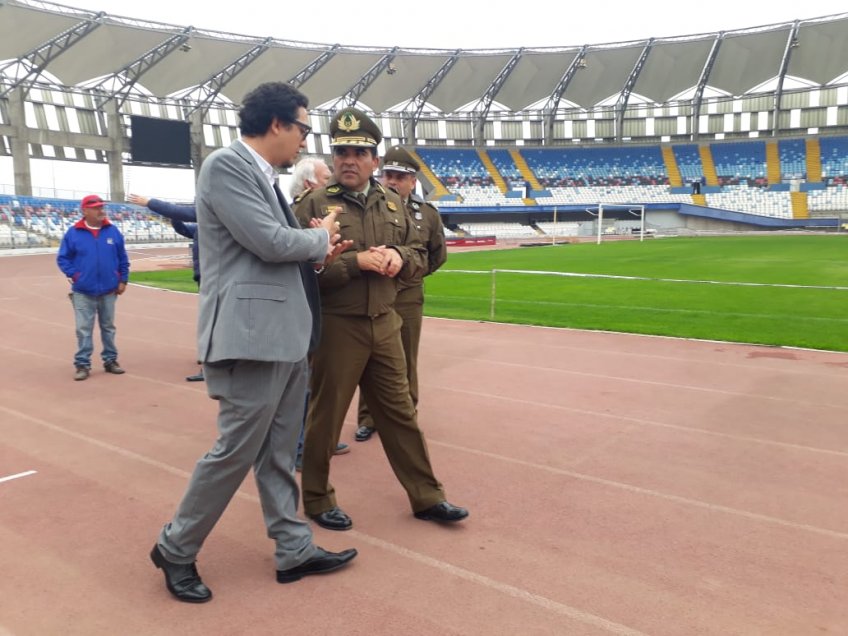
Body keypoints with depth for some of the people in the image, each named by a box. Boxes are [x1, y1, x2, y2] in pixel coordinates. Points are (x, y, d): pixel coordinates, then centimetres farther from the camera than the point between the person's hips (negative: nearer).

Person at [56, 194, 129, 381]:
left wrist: (123, 280, 4)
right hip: (83, 291, -2)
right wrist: (74, 275, -9)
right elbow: (62, 258, 1)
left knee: (108, 327, 12)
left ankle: (110, 360, 22)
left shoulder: (113, 231, 2)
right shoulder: (73, 233, -4)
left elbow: (123, 258, 8)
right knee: (84, 329, 1)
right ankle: (82, 364, 8)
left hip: (108, 290, 2)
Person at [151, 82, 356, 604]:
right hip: (252, 335, -9)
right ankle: (176, 549, 21)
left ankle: (294, 549, 25)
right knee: (237, 451, 0)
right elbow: (269, 242, -19)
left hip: (285, 335, 9)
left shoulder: (265, 176, 16)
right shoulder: (226, 165, -11)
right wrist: (320, 237, -2)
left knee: (278, 453, 14)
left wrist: (316, 256, 6)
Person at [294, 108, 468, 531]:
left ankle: (426, 497, 26)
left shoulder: (392, 203, 11)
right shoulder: (313, 204, -7)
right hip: (336, 326, -5)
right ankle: (316, 499, 28)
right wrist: (356, 262, -22)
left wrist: (399, 256, -8)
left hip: (385, 324, 6)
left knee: (400, 413, 14)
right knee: (326, 416, 8)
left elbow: (418, 255, 14)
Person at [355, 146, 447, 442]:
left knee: (406, 361, 11)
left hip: (408, 297, 2)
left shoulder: (428, 213, 4)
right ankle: (368, 418, 19)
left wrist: (415, 274, 11)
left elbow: (438, 254, 16)